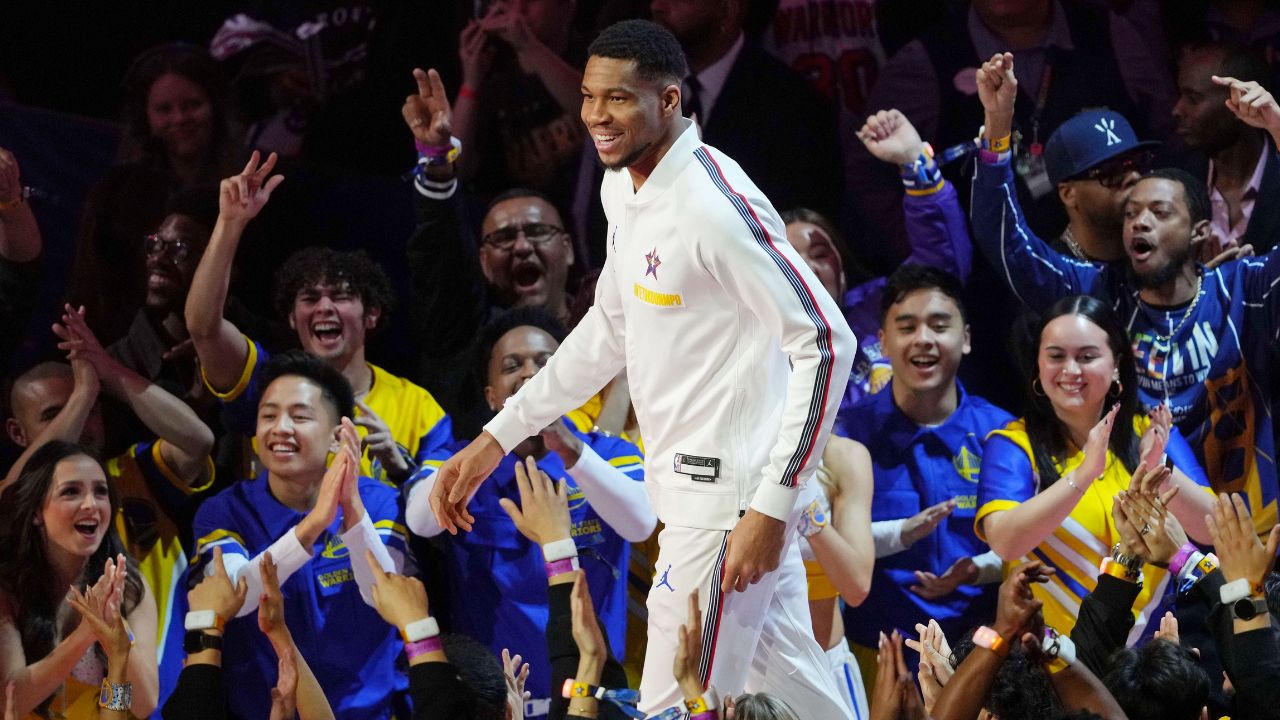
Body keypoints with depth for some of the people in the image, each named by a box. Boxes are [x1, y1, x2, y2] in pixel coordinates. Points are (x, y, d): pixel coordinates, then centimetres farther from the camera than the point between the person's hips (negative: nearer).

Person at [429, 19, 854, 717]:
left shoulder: (715, 206, -20)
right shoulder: (623, 186, 9)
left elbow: (827, 344, -22)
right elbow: (612, 327, 25)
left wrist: (772, 507, -24)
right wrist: (496, 439, 22)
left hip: (728, 498, -9)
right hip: (686, 486, 9)